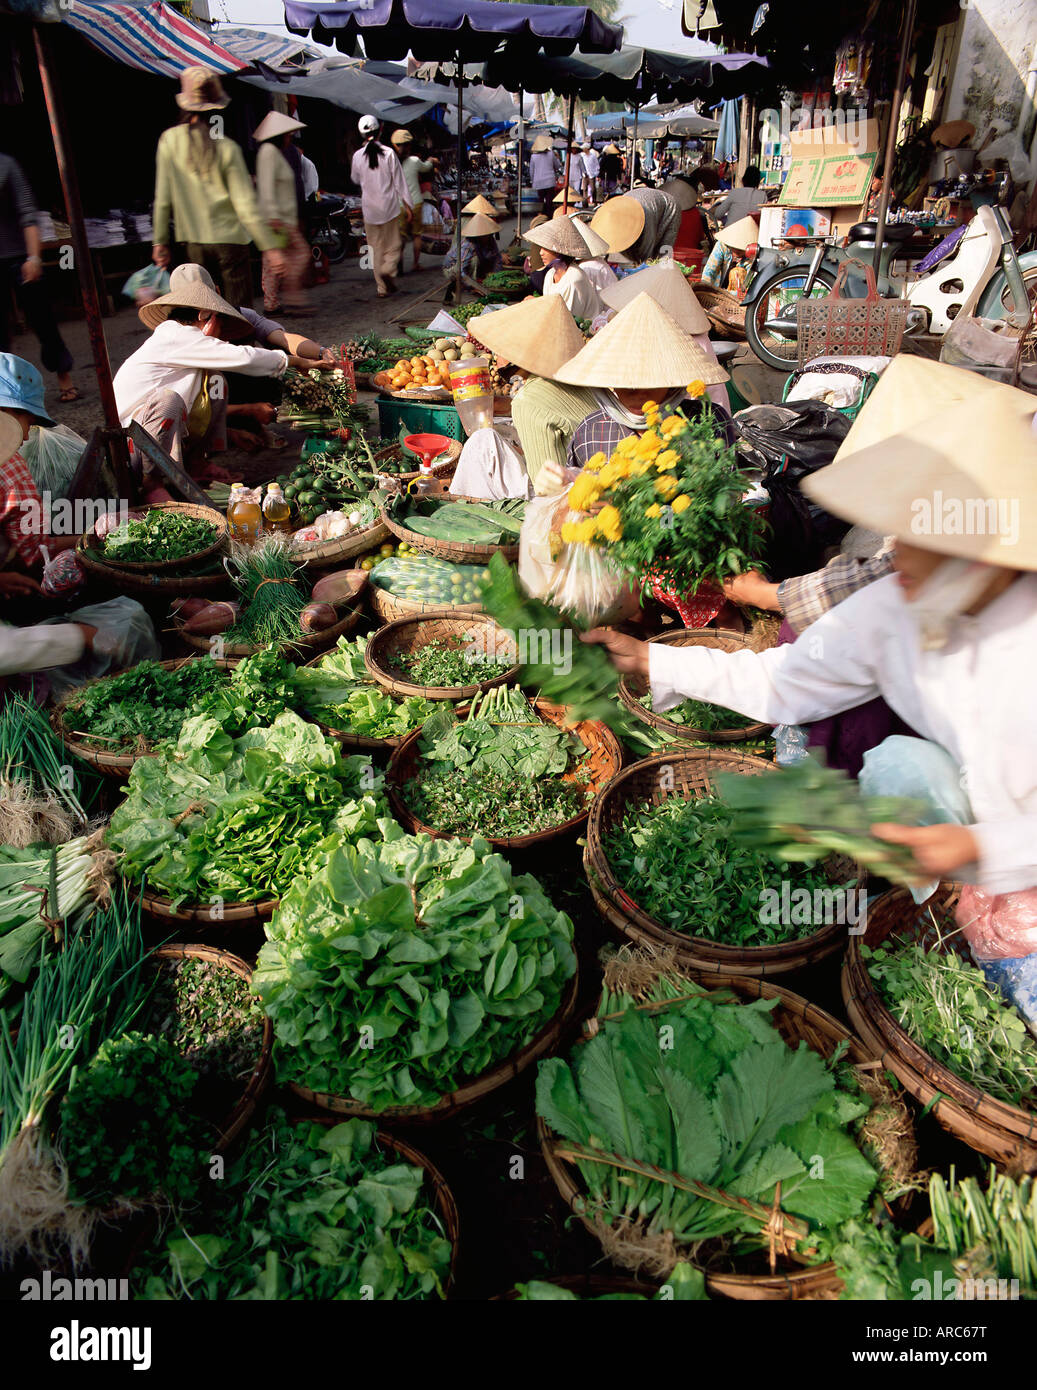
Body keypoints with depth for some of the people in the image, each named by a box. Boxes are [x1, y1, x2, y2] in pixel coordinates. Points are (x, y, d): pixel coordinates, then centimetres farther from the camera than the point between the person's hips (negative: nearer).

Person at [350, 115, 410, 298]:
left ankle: (382, 288, 8)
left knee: (377, 248, 10)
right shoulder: (388, 153, -10)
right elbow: (399, 180, -6)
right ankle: (388, 271, -19)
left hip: (369, 207, 2)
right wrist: (406, 203, 3)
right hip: (389, 205, -2)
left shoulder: (358, 156, -3)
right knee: (394, 245, 9)